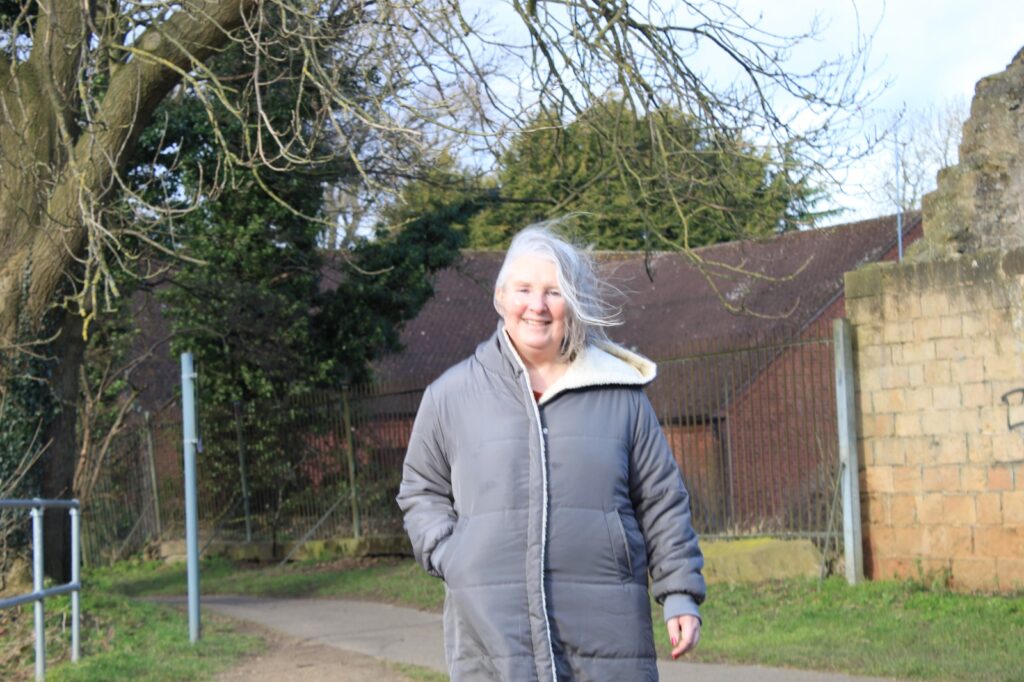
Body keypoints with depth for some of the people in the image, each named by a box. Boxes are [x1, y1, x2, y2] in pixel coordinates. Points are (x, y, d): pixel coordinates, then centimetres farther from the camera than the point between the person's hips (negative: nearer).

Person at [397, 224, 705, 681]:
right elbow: (421, 491, 19)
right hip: (492, 633, 0)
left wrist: (680, 595, 5)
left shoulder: (620, 394, 7)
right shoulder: (451, 395, 7)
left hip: (604, 635, 1)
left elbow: (661, 501, 11)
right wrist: (446, 554, 2)